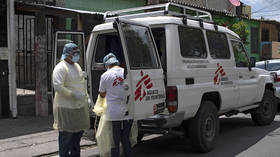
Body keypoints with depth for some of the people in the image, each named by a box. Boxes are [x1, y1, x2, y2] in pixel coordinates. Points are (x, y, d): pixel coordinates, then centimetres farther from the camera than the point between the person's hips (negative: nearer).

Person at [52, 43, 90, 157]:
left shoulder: (77, 66, 15)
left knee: (79, 131, 18)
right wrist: (74, 95, -24)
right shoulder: (61, 68, -14)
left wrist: (86, 97, 16)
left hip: (79, 106, 9)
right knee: (66, 134, -1)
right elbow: (58, 87, -23)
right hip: (66, 107, -9)